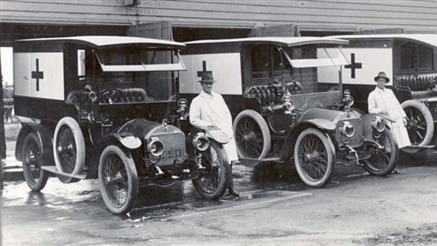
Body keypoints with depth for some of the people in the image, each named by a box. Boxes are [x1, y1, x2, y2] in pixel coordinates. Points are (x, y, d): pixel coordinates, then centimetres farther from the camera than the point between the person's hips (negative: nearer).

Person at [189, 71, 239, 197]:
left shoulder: (218, 97, 17)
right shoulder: (197, 101, 1)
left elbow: (227, 113, 20)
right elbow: (193, 120, -5)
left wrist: (230, 128, 8)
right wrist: (208, 125, -13)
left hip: (227, 133, 5)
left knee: (229, 161, 1)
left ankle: (230, 187, 9)